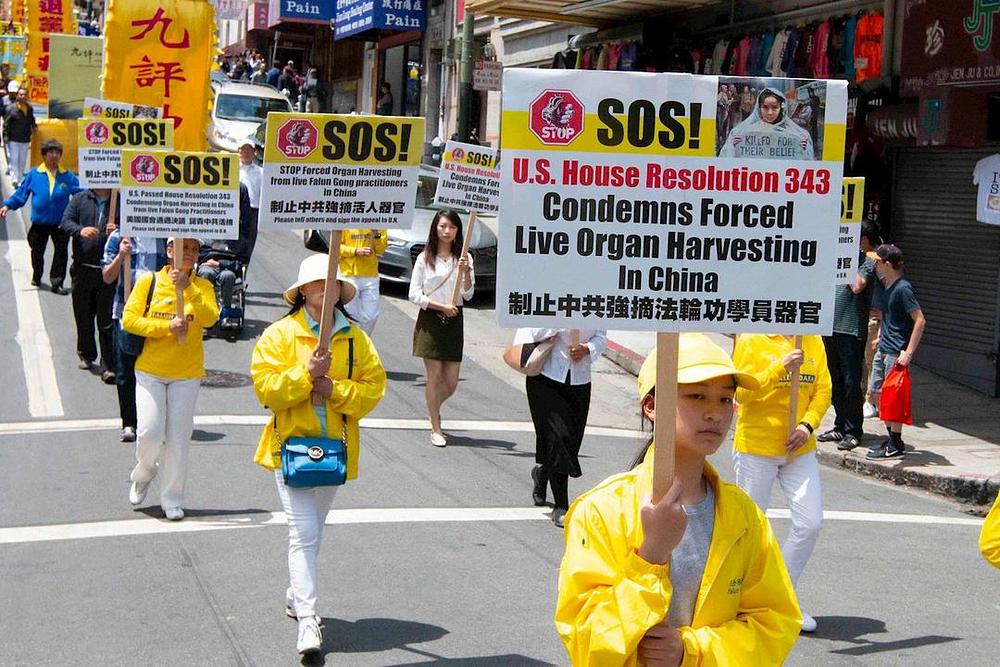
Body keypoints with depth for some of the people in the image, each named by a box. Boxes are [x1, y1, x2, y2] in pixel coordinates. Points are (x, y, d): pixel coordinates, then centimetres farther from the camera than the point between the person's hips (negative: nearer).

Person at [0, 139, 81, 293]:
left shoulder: (67, 176, -2)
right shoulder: (34, 174, -4)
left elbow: (80, 193, 1)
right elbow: (21, 193, 0)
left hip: (60, 222, 0)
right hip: (39, 222, 0)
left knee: (61, 251, -2)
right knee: (37, 251, 16)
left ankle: (57, 283, 4)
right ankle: (36, 277, 38)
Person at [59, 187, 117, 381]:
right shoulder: (80, 199, 5)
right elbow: (66, 222, -3)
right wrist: (80, 230, -24)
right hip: (83, 268, 2)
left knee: (107, 320, -4)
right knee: (83, 315, 13)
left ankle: (108, 366, -2)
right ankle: (86, 354, 32)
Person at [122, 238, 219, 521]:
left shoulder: (202, 287, 1)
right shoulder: (148, 282, -1)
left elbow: (209, 319, -16)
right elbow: (129, 319, -7)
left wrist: (188, 288, -27)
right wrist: (167, 327, -16)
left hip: (186, 374, 1)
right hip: (150, 370, -1)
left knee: (178, 437, 2)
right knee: (150, 431, -8)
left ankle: (172, 499, 14)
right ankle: (143, 474, 24)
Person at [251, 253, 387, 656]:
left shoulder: (356, 339, 5)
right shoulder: (280, 335, -4)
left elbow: (373, 388, -1)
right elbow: (266, 388, -11)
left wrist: (335, 389, -16)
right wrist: (306, 373, -23)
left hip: (336, 449, 4)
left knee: (313, 531, 19)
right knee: (303, 533, -11)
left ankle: (297, 594, 39)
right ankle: (307, 617, -13)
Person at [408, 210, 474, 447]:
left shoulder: (464, 259, 5)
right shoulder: (425, 258, 0)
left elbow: (468, 295, 1)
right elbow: (414, 295, -3)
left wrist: (465, 272, -15)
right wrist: (441, 306, -12)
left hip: (454, 321, 3)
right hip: (430, 320, -2)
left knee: (451, 382, 4)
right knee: (434, 377, -2)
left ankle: (433, 408, 35)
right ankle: (436, 429, 7)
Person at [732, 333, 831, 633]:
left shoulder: (813, 342, 6)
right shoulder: (751, 341, -9)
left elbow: (823, 389, 6)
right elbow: (741, 393, -17)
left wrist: (807, 425, -10)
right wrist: (780, 368, -27)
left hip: (800, 450, 4)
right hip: (756, 448, -4)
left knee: (810, 524, -3)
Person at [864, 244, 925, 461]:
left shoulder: (902, 289, -16)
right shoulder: (884, 288, 11)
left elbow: (920, 320, -18)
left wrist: (908, 353, -20)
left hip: (896, 352, -9)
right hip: (882, 350, 9)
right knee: (876, 394, 12)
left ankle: (896, 445, 4)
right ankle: (892, 438, 23)